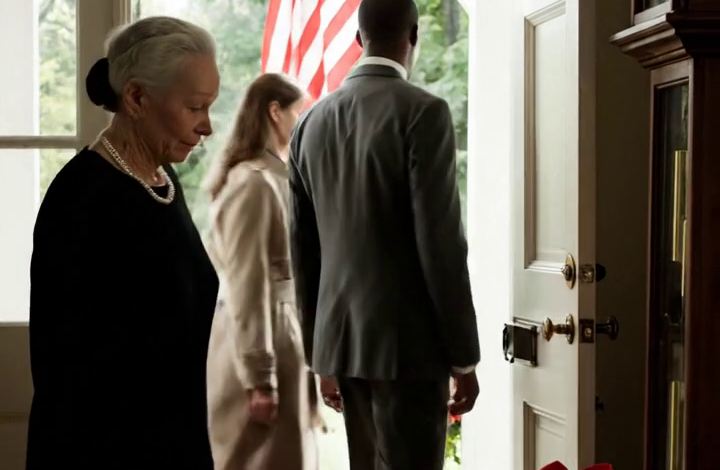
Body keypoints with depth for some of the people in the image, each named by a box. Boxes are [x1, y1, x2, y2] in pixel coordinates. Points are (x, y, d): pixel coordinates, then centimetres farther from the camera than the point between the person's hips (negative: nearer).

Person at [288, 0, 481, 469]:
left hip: (343, 339, 7)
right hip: (409, 342, -7)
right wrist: (464, 356, -9)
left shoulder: (312, 122, 9)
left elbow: (304, 250, 12)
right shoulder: (423, 113, -12)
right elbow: (440, 242, -16)